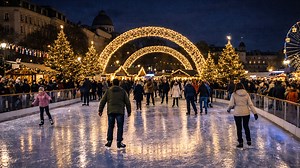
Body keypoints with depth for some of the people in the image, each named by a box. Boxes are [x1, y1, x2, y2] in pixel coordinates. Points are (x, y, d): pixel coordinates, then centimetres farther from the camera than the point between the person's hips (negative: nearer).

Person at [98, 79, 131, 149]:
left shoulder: (108, 91, 6)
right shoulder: (122, 91, 5)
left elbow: (102, 101, 7)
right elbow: (127, 102, 6)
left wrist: (100, 110, 13)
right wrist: (129, 111, 13)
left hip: (110, 111, 2)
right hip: (120, 111, -1)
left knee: (110, 127, 12)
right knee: (120, 127, 5)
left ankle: (109, 141, 16)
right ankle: (119, 142, 4)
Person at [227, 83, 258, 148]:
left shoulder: (234, 94, -9)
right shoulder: (246, 94, -2)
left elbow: (231, 104, -10)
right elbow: (250, 104, -4)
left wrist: (228, 109, 10)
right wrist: (255, 113, 0)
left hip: (237, 113, -3)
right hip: (246, 113, 3)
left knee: (239, 128, 8)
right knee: (246, 126, 20)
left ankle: (240, 143, 14)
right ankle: (249, 141, 26)